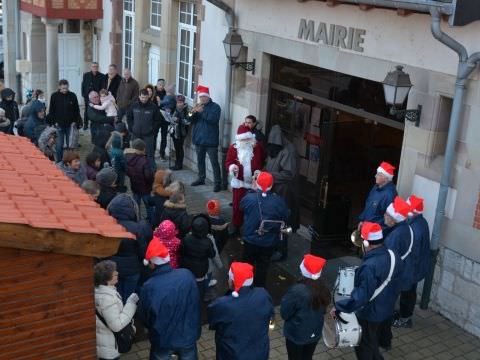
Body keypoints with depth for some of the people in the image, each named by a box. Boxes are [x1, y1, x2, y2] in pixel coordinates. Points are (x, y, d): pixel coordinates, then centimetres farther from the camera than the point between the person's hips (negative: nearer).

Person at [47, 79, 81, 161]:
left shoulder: (72, 96, 1)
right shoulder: (54, 96, 0)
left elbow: (77, 110, 5)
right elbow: (51, 111, 3)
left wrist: (75, 121, -3)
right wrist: (54, 122, -5)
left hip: (70, 124, 0)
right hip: (59, 125, 0)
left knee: (70, 145, 3)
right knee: (59, 145, 3)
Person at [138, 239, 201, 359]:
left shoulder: (149, 286, -26)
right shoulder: (187, 275, -19)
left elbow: (143, 315, -10)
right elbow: (196, 303, -4)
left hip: (163, 339, -2)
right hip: (188, 335, 2)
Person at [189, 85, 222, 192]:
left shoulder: (215, 107, -4)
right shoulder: (198, 106, 13)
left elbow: (213, 119, -21)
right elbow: (191, 121, 7)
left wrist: (202, 111, -25)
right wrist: (193, 113, -13)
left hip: (210, 140, -6)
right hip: (199, 139, 6)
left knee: (214, 162, -7)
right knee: (200, 160, 17)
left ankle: (217, 183, -5)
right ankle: (201, 179, 31)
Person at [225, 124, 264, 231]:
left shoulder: (258, 148, -3)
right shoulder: (233, 148, -2)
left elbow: (261, 163, 4)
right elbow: (228, 162, 0)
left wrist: (258, 171, -13)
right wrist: (232, 167, -22)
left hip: (253, 182, 0)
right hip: (239, 182, 0)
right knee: (237, 204, 6)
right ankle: (236, 225, 20)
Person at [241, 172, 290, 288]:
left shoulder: (249, 198, -22)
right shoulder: (278, 201, -21)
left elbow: (241, 206, 1)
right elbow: (286, 217, -7)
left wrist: (252, 191, 12)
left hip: (251, 239, 0)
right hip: (269, 241, 0)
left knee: (247, 263, 23)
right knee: (263, 265, 19)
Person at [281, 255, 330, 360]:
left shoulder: (297, 291, -28)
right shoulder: (324, 289, -9)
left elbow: (284, 313, -18)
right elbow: (323, 311, 7)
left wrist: (286, 299, -4)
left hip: (296, 335, -5)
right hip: (315, 333, 5)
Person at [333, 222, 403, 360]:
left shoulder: (369, 267, -35)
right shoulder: (393, 256, -8)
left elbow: (361, 296, -35)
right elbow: (396, 286, 5)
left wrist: (339, 307, -27)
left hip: (369, 314, -8)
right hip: (385, 309, 8)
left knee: (364, 348, 15)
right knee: (372, 343, 30)